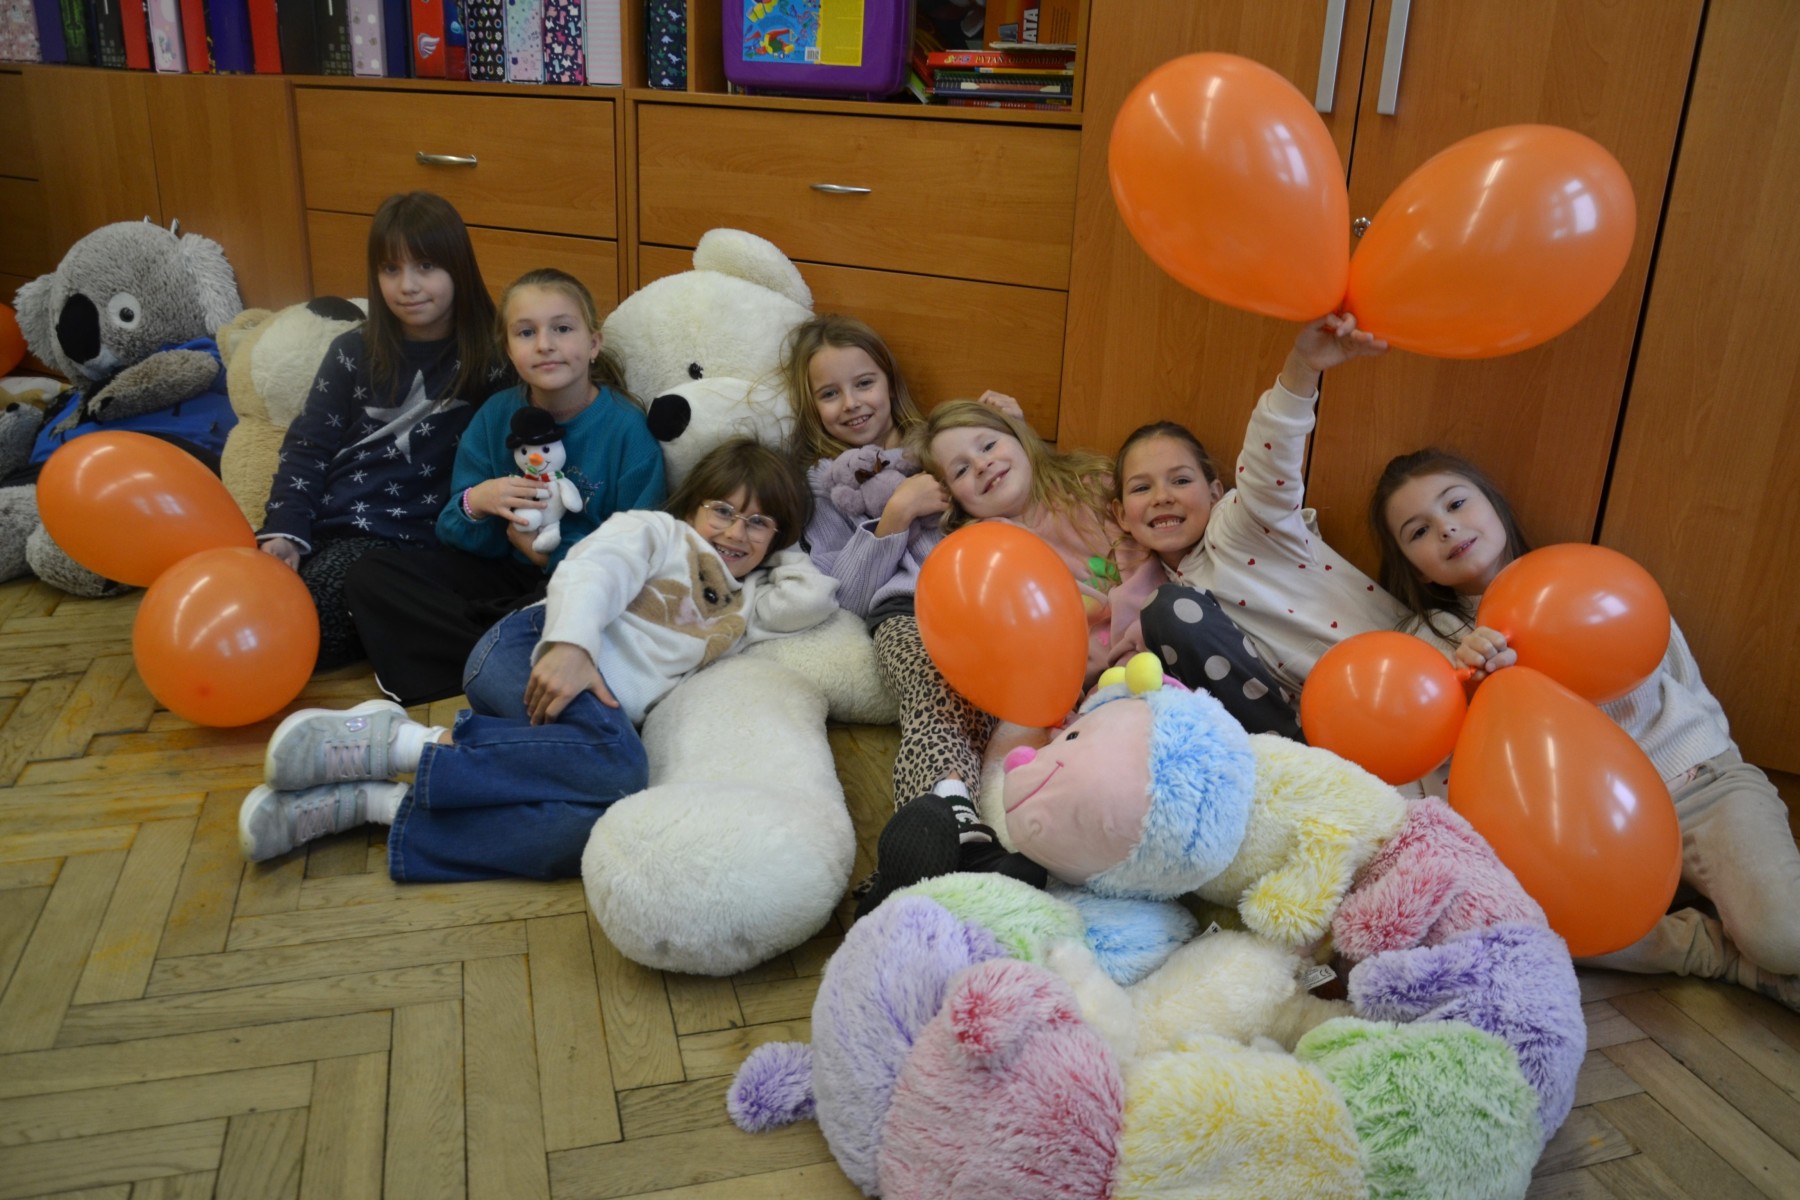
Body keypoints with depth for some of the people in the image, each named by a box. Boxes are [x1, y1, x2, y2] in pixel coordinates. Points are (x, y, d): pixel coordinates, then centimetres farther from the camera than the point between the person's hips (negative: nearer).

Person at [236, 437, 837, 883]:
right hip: (534, 654, -4)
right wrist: (570, 643, -25)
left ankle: (373, 803, -27)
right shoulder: (654, 530, 13)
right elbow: (590, 572, -6)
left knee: (605, 826, -32)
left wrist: (777, 549, 28)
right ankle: (390, 741, -28)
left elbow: (815, 597, 10)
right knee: (617, 767, -37)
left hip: (605, 720, 4)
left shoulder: (742, 606, 27)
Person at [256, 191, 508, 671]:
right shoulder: (354, 353, 12)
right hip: (326, 519, 4)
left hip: (407, 535, -4)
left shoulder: (488, 360, 3)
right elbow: (308, 446, 10)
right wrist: (285, 531, -3)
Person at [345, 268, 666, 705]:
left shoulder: (627, 430, -12)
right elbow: (454, 535, 3)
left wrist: (553, 554, -20)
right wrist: (474, 505, -20)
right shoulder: (495, 416, 1)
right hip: (505, 569, 6)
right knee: (370, 574, -9)